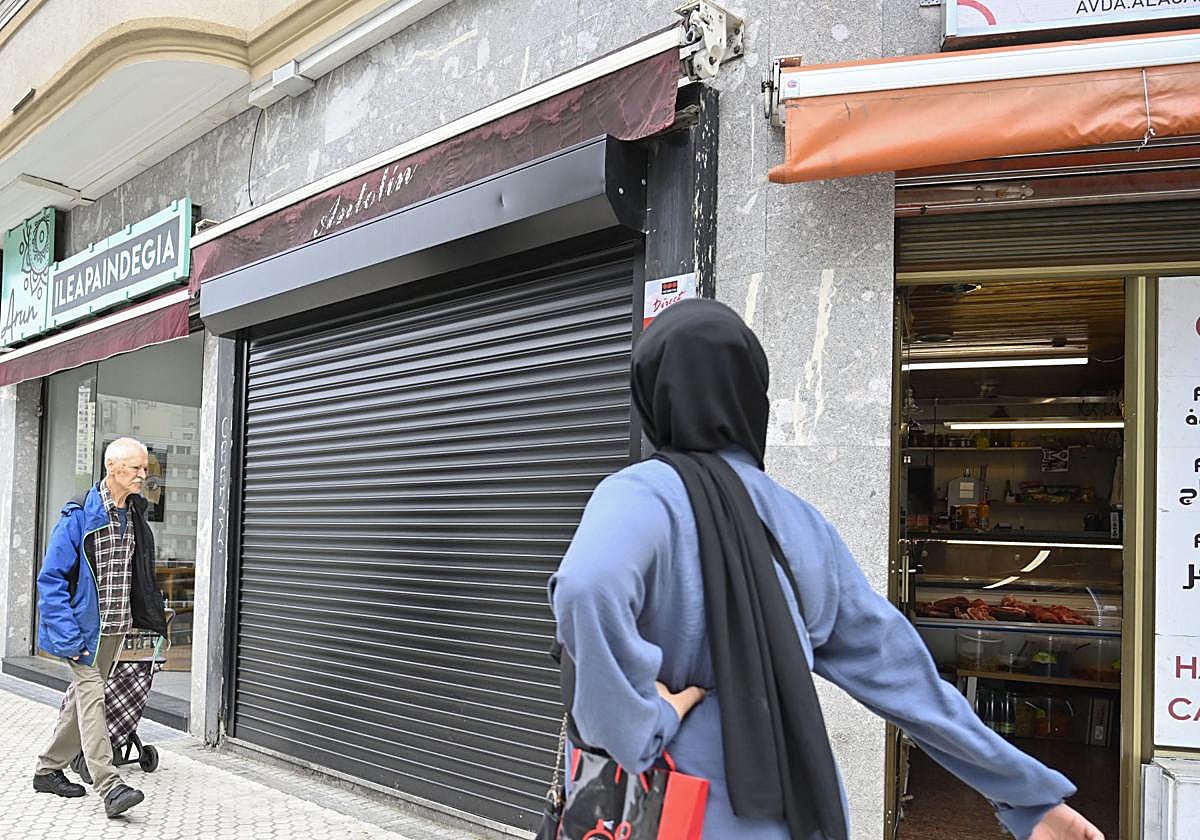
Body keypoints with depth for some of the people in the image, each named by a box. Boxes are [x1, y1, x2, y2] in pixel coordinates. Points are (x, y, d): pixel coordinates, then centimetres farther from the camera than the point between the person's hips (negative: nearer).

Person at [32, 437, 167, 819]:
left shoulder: (135, 515, 7)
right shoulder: (79, 516, -14)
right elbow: (51, 577, -14)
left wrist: (155, 620, 11)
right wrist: (67, 634, -20)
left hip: (115, 626, 7)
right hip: (83, 626, -7)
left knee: (82, 695, 16)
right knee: (91, 694, -10)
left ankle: (48, 770, 31)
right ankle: (110, 787, -13)